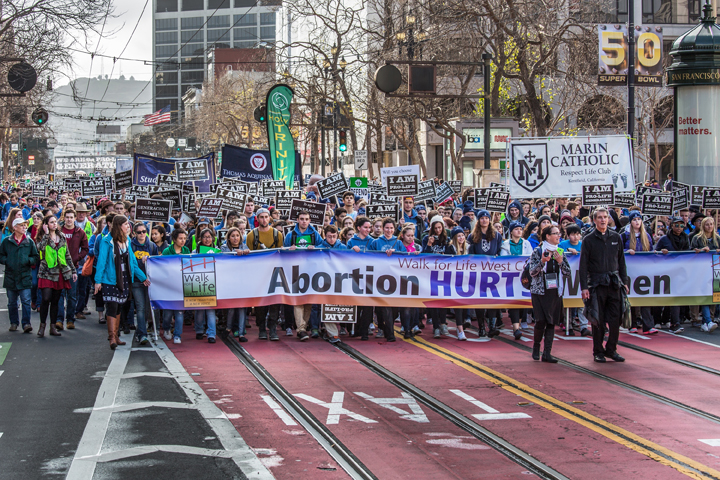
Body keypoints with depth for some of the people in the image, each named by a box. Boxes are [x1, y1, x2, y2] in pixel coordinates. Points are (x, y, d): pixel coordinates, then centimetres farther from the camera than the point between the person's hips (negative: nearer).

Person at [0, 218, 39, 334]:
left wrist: (29, 260, -10)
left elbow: (36, 257, 9)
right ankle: (13, 323, 20)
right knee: (12, 302, 9)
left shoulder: (29, 241, 6)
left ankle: (26, 324, -9)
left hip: (25, 276, -1)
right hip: (10, 275, 1)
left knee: (26, 301, -9)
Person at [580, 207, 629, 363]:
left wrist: (624, 282, 11)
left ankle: (611, 349, 13)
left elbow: (621, 261, 16)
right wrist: (584, 287, -8)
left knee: (615, 319, 1)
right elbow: (583, 265, -2)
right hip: (596, 284, -3)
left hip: (614, 284, 3)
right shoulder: (589, 240, 0)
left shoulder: (616, 237, 9)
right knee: (598, 320, 1)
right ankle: (598, 352, 10)